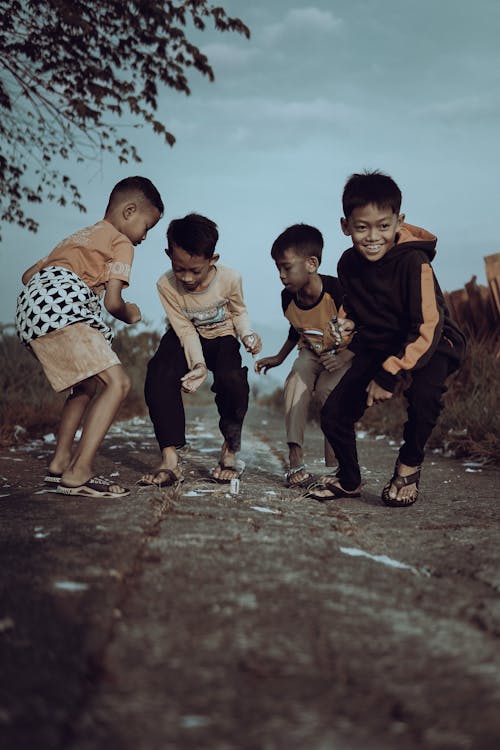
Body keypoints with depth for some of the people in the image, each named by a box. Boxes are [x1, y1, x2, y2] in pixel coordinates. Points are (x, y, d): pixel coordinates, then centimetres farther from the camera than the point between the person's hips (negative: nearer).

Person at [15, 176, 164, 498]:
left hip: (30, 313, 10)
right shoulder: (121, 243, 8)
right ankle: (78, 473, -21)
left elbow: (29, 275, 32)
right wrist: (129, 314, 18)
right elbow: (113, 301, -3)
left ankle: (60, 463, 23)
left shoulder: (81, 236, 35)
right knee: (118, 383, -14)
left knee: (86, 387, 22)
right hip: (63, 307, -10)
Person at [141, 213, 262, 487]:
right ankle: (169, 460, -25)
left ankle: (231, 448, -9)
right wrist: (198, 365, -30)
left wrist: (248, 335, -21)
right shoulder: (166, 285, -24)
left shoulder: (230, 279, -23)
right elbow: (186, 331, -17)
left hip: (221, 336, -1)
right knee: (159, 376, -29)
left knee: (232, 378, -33)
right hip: (185, 338, 1)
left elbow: (239, 312, -2)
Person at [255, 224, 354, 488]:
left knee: (328, 389, -30)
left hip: (346, 354, -5)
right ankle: (295, 458, -29)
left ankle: (333, 466, -19)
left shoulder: (337, 292, -29)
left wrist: (343, 358, -32)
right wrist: (279, 357, 12)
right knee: (296, 380, -25)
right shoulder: (288, 298, -9)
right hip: (312, 353, 5)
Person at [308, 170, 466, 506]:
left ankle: (409, 466, -7)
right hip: (379, 346, 6)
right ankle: (349, 480, 24)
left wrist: (389, 375, -32)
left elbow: (428, 327, -28)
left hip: (432, 344, -5)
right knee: (333, 413, -6)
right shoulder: (348, 264, -6)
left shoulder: (413, 262, -25)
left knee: (425, 391, -38)